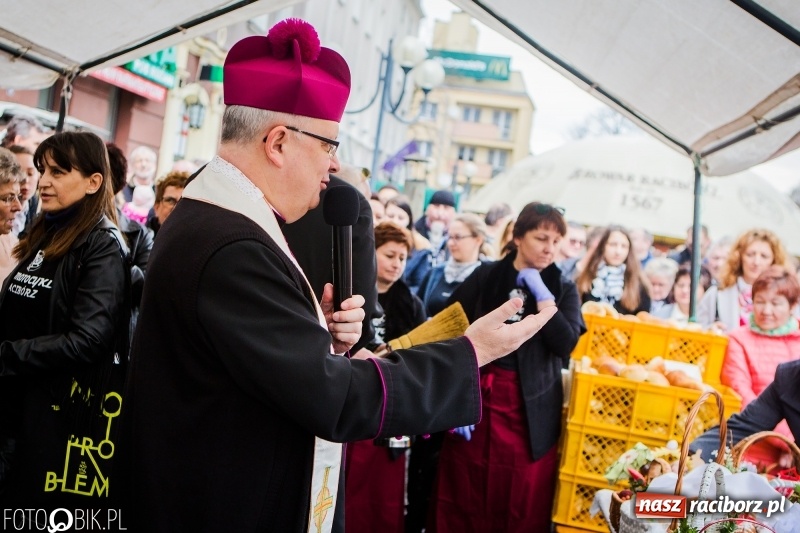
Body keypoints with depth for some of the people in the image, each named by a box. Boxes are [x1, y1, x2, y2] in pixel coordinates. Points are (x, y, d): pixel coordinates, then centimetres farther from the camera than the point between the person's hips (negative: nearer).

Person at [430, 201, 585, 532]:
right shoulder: (485, 277, 2)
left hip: (531, 410, 1)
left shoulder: (564, 289, 6)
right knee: (461, 502, 5)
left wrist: (541, 293, -13)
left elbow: (565, 344, -10)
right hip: (477, 399, 0)